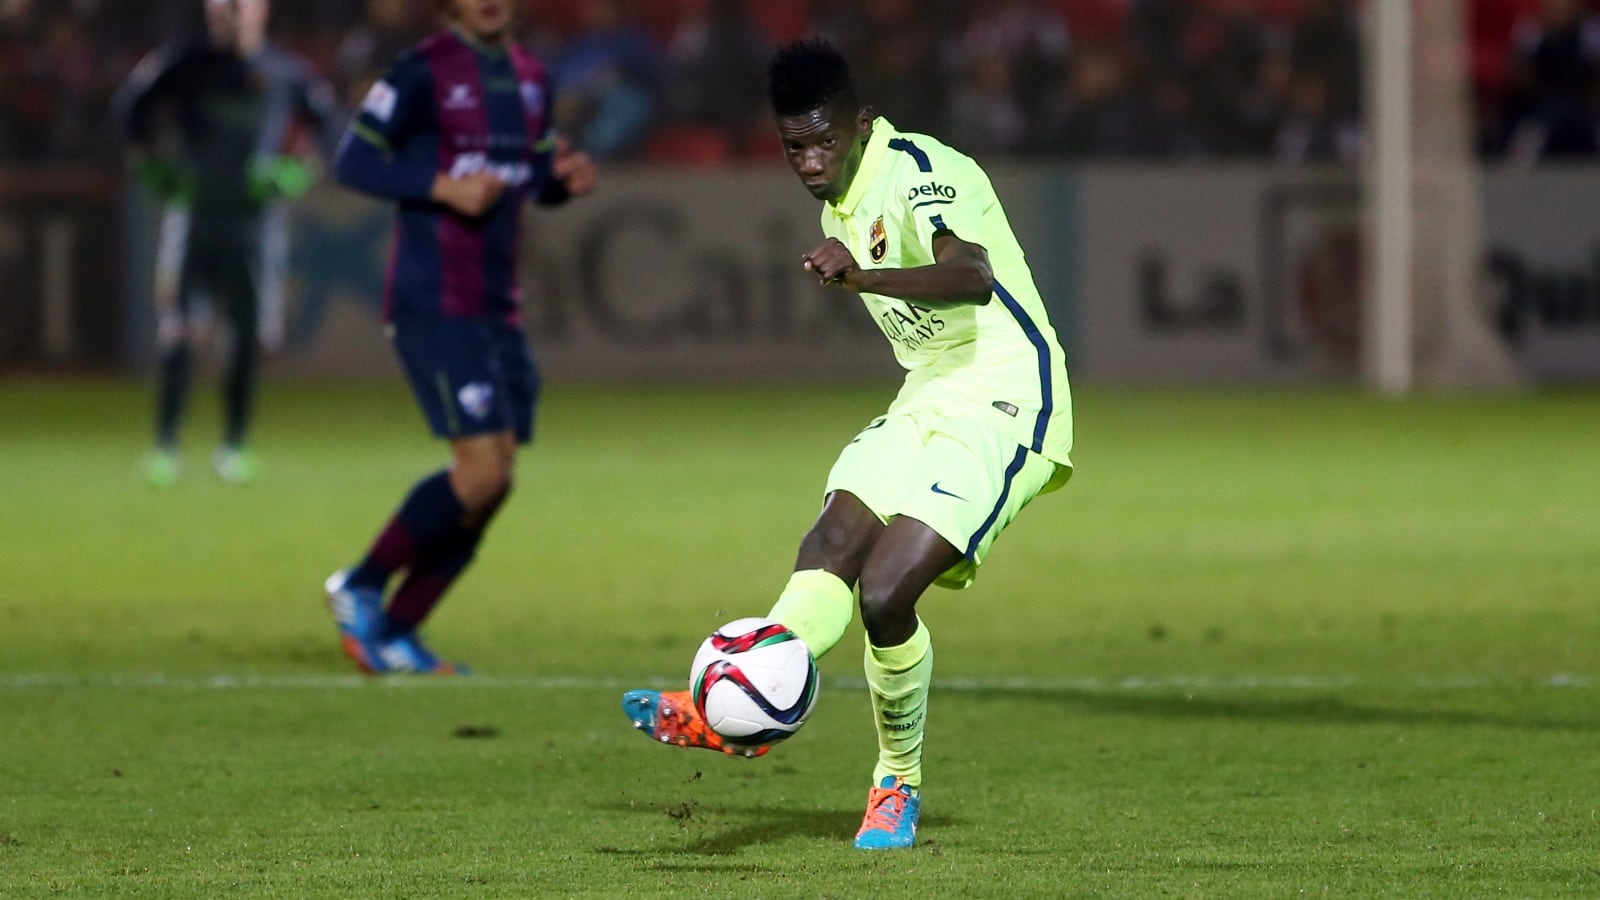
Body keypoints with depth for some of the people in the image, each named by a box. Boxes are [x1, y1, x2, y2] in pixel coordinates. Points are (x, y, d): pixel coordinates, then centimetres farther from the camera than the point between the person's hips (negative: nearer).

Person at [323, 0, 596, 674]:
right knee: (481, 473, -15)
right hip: (434, 308, -8)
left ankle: (394, 634, 13)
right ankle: (360, 589, 3)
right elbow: (353, 162, -10)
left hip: (499, 312, 8)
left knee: (494, 482, 4)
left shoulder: (528, 76, 13)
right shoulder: (424, 72, -9)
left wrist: (565, 177, 1)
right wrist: (443, 187, -21)